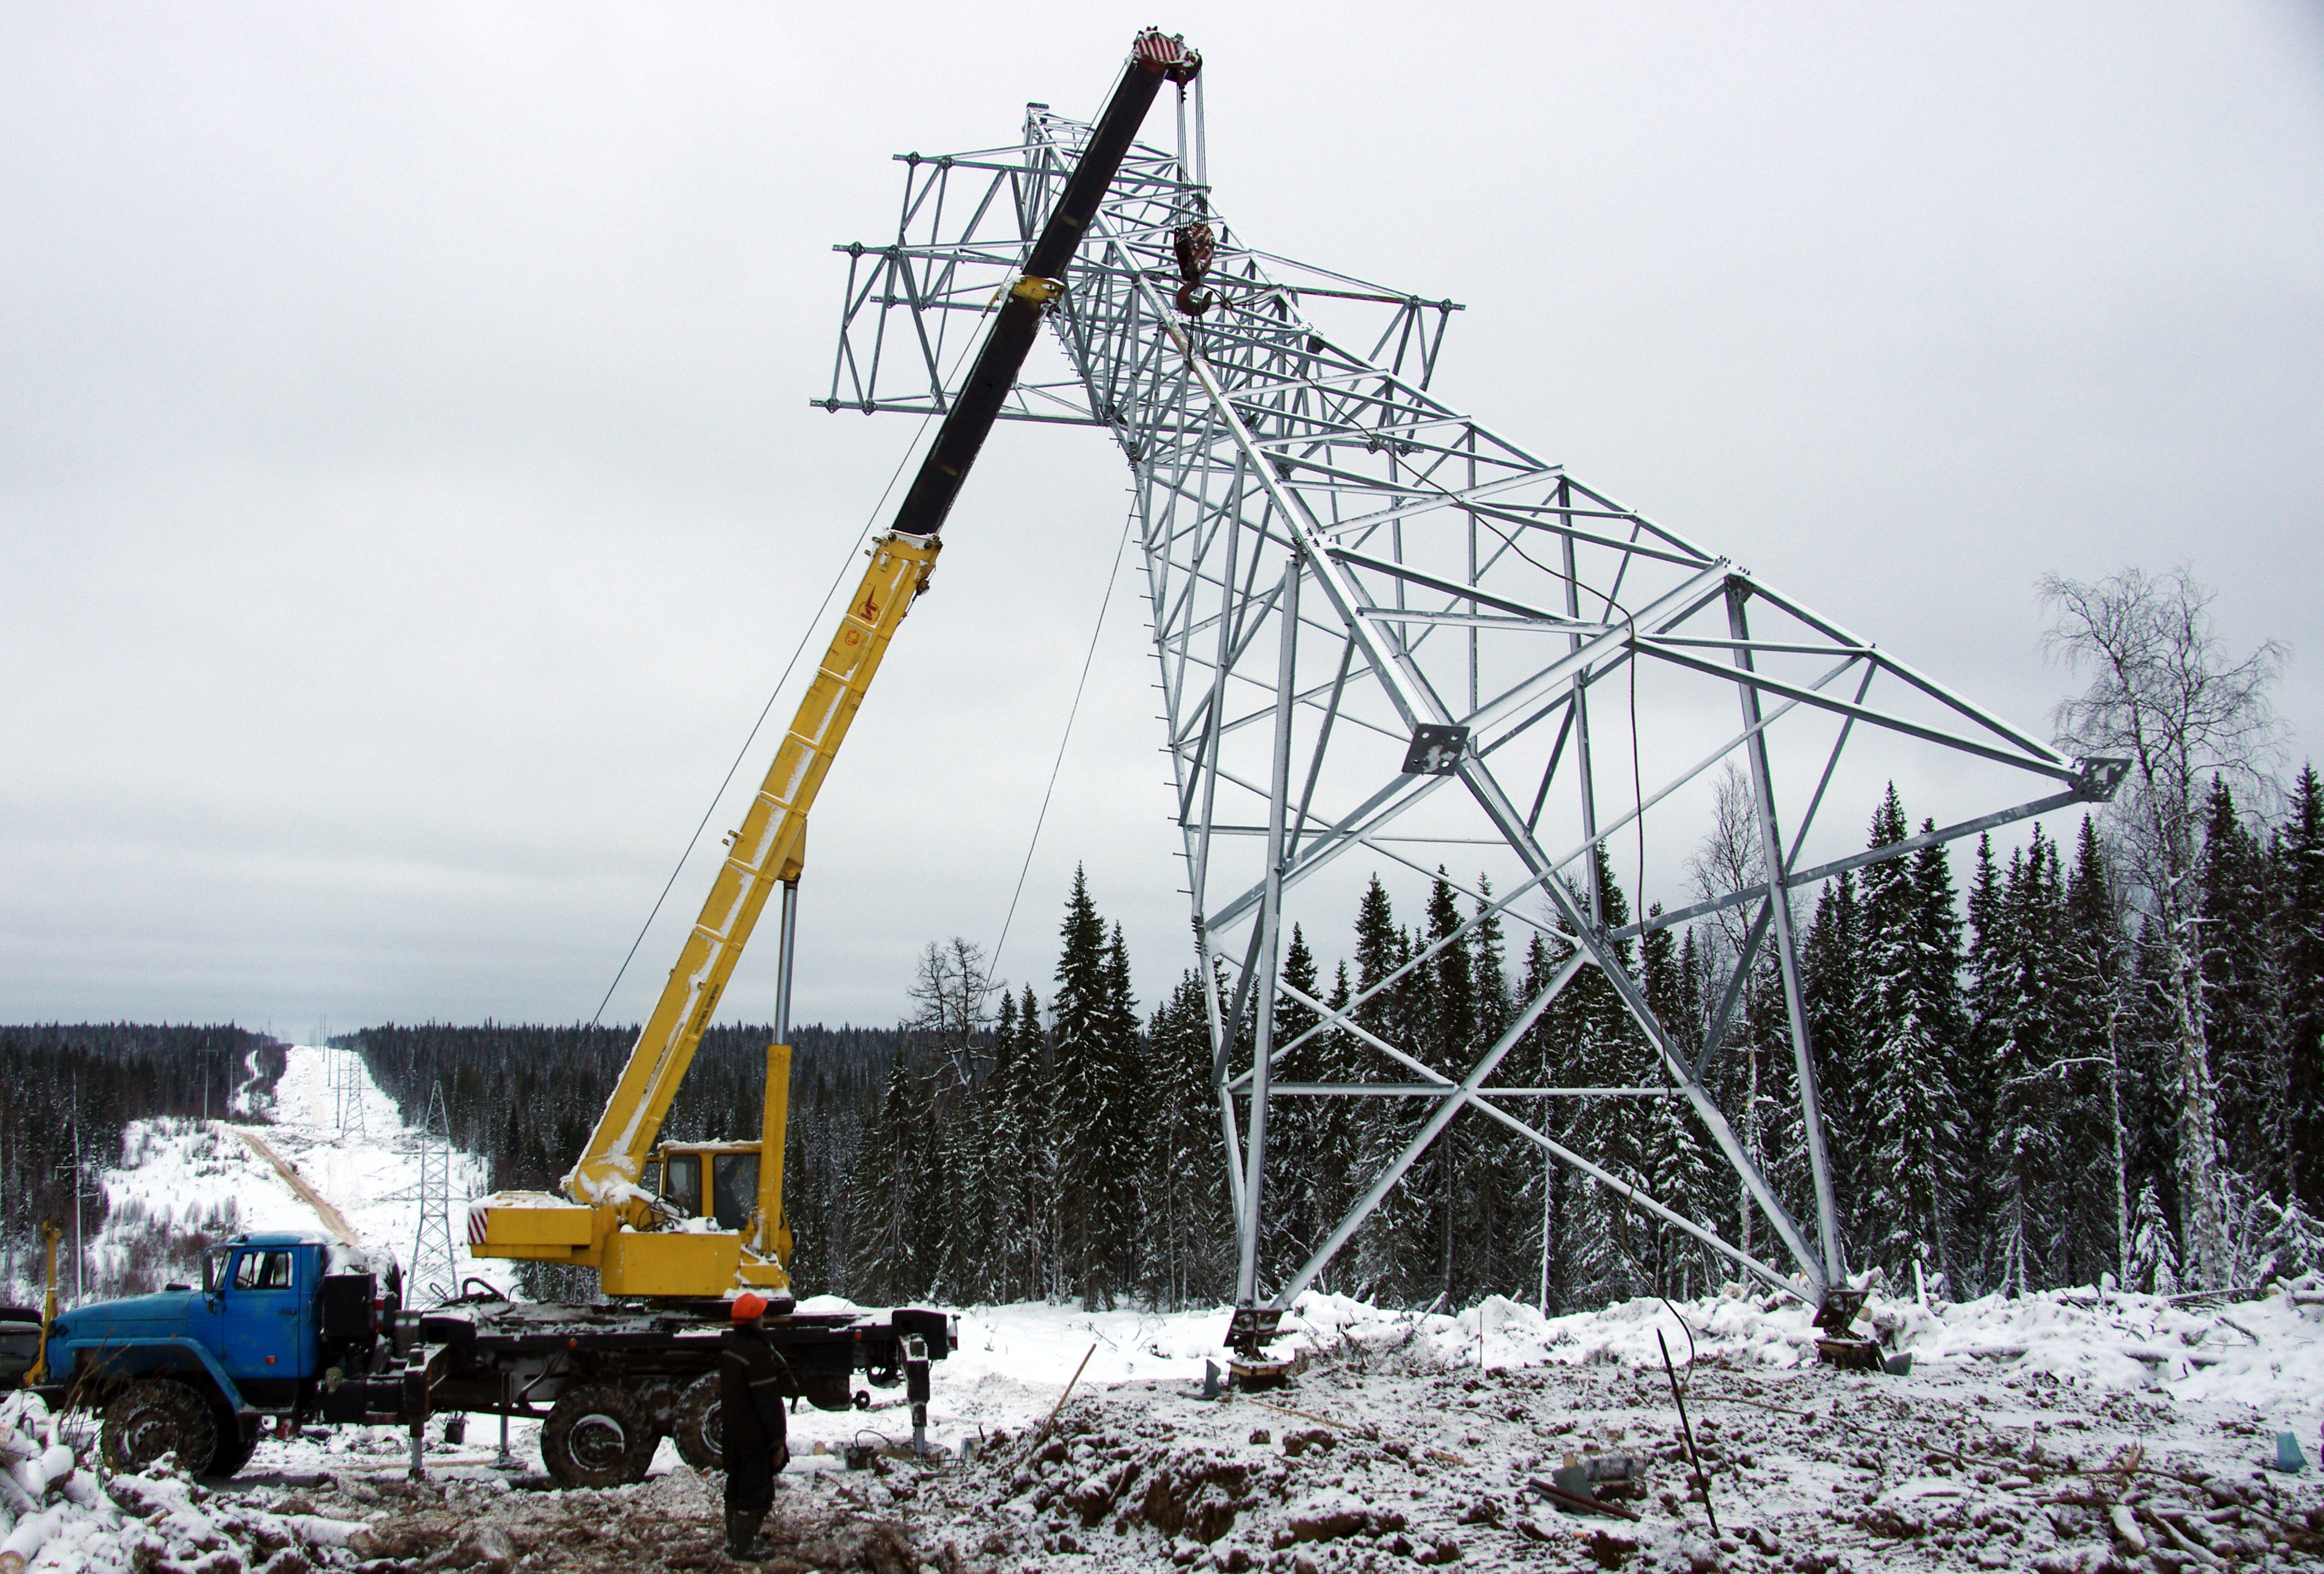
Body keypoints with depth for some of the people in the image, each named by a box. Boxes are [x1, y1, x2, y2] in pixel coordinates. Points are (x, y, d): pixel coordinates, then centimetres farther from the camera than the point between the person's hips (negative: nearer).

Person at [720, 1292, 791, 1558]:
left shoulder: (728, 1345, 4)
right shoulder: (757, 1352, -25)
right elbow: (767, 1401, -22)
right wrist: (778, 1441, -15)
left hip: (731, 1430, 9)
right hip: (755, 1434, -9)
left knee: (737, 1483, 20)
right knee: (756, 1487, 2)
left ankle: (734, 1537, 31)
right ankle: (745, 1544, 7)